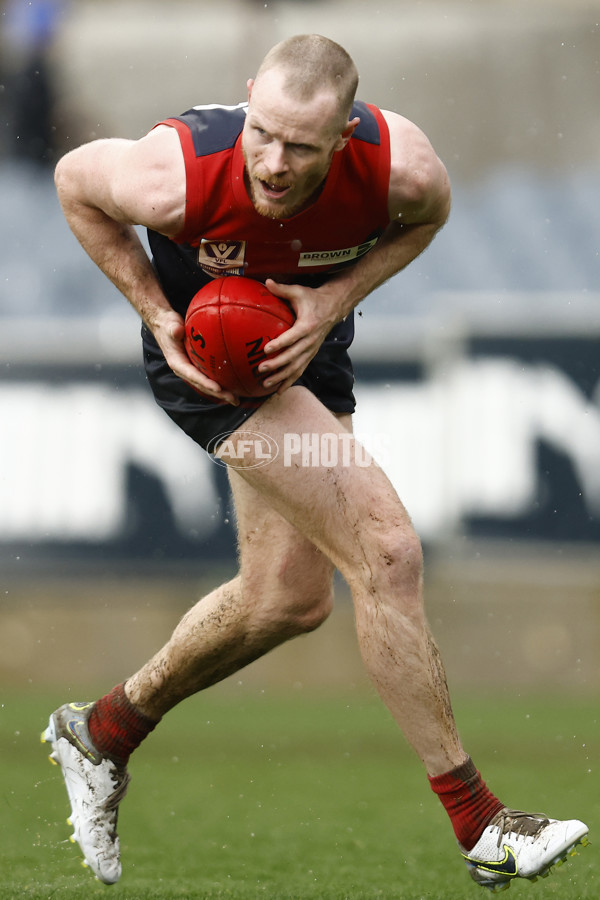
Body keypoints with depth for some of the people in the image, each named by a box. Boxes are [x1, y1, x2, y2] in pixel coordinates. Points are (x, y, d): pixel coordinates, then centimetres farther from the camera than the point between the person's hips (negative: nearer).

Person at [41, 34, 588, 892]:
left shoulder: (402, 166, -29)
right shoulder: (180, 173, -35)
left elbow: (429, 212, -3)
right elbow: (74, 178, -13)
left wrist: (338, 299, -19)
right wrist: (158, 317, -18)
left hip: (309, 343, 5)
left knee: (289, 597, 12)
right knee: (386, 548, -18)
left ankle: (105, 730, 36)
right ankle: (477, 826, -10)